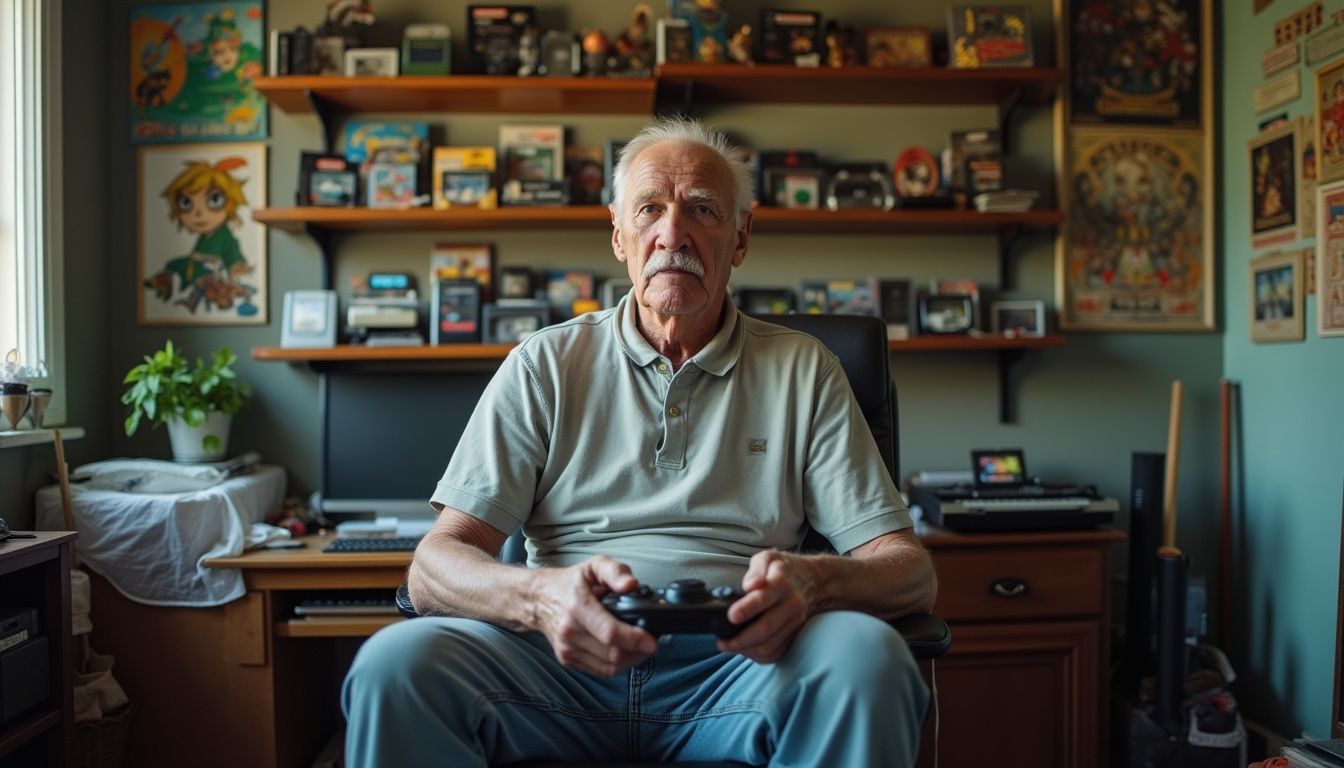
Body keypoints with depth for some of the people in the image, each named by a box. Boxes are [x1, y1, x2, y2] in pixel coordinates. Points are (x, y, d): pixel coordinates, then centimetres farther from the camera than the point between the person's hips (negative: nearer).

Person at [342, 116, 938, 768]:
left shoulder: (802, 371, 10)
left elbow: (909, 571, 4)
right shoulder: (544, 364, 10)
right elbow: (435, 567, 1)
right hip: (565, 662, 0)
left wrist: (811, 582, -20)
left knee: (867, 655, -31)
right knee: (395, 661, -28)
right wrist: (541, 597, -23)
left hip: (736, 664, 1)